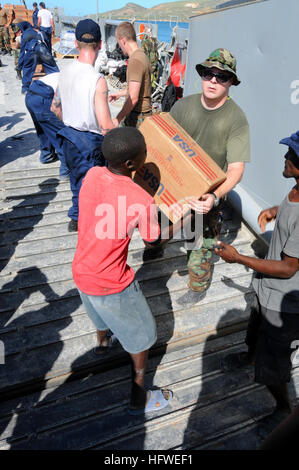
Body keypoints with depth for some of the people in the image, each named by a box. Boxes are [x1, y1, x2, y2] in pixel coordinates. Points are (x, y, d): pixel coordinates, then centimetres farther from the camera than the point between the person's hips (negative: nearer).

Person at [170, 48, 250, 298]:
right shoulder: (184, 105, -5)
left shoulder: (237, 120, -17)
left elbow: (235, 170, -22)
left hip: (208, 194, -3)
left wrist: (215, 197, -39)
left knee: (201, 243, 7)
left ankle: (199, 285, 34)